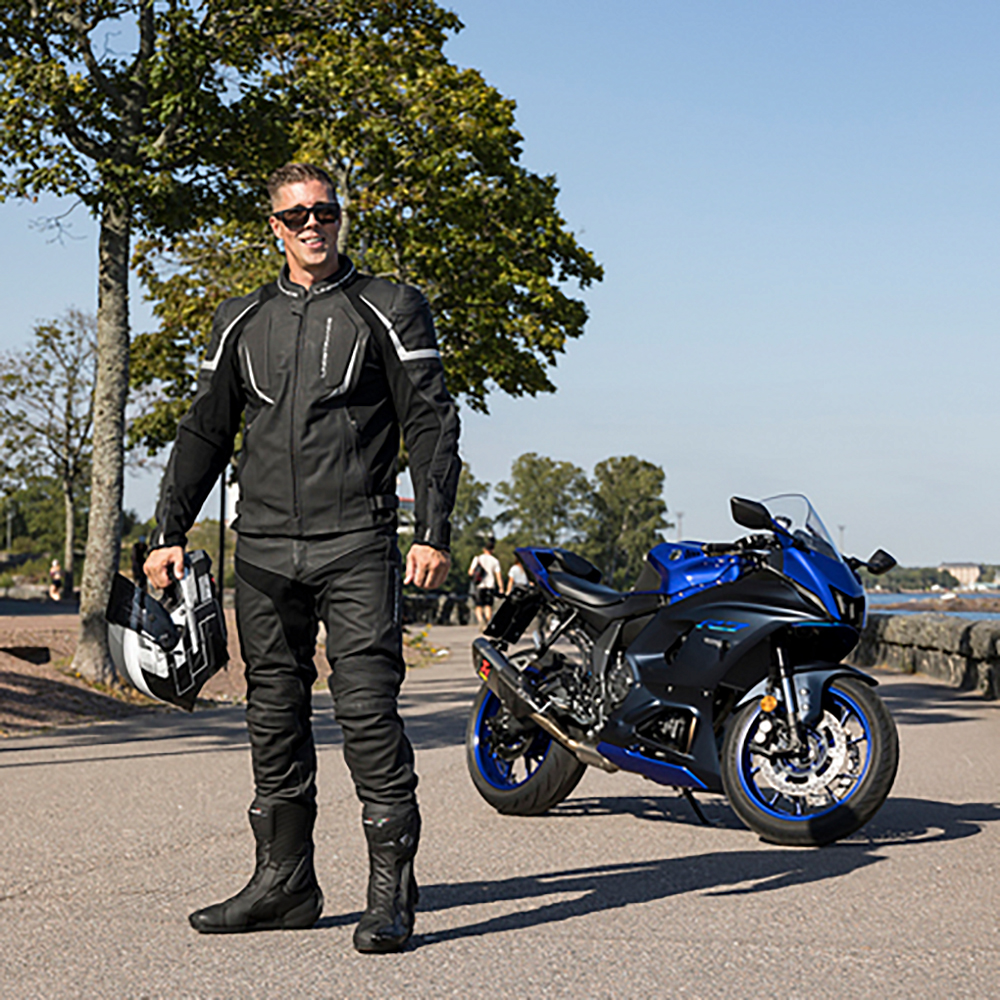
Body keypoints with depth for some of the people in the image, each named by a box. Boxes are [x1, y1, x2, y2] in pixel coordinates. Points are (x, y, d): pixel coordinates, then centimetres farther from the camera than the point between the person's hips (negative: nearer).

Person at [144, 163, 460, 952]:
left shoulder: (386, 310, 5)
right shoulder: (241, 323, 16)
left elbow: (430, 423, 1)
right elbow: (205, 432, 20)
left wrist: (434, 532, -9)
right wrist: (171, 531, 11)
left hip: (356, 545, -4)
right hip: (263, 551, 4)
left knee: (368, 708, -10)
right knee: (274, 714, 7)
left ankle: (392, 891, -5)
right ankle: (283, 882, 16)